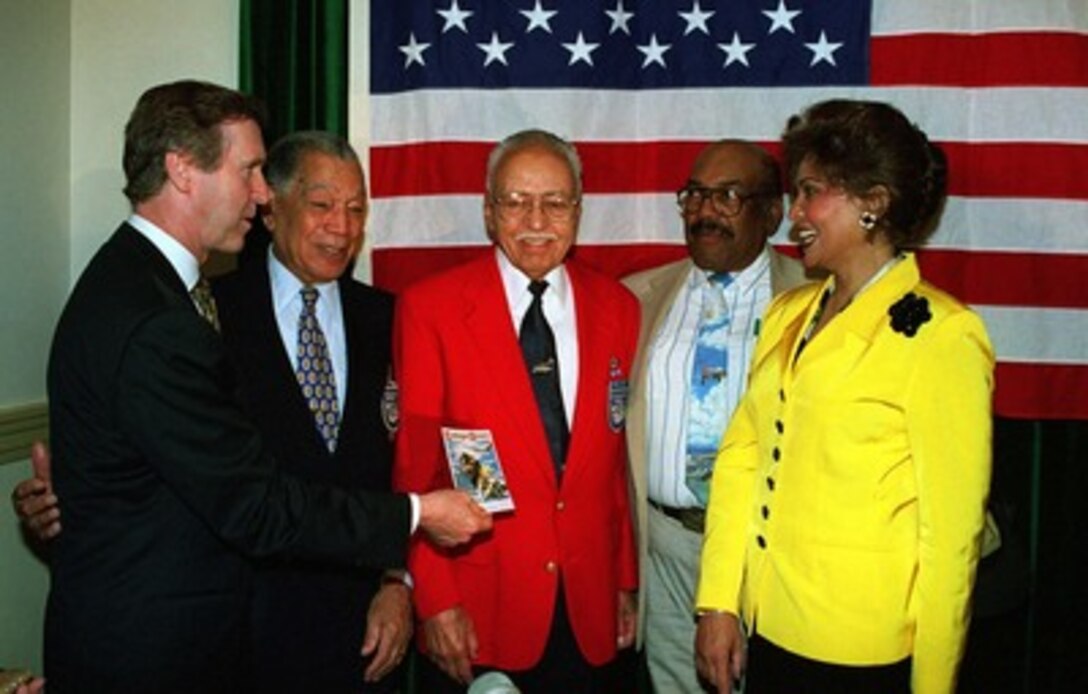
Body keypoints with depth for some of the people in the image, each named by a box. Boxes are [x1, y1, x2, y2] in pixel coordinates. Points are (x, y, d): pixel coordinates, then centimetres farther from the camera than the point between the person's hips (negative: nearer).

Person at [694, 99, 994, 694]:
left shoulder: (938, 336, -13)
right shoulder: (786, 315, 6)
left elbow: (951, 526, -13)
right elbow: (740, 458, 4)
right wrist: (717, 603, -1)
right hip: (766, 633, 6)